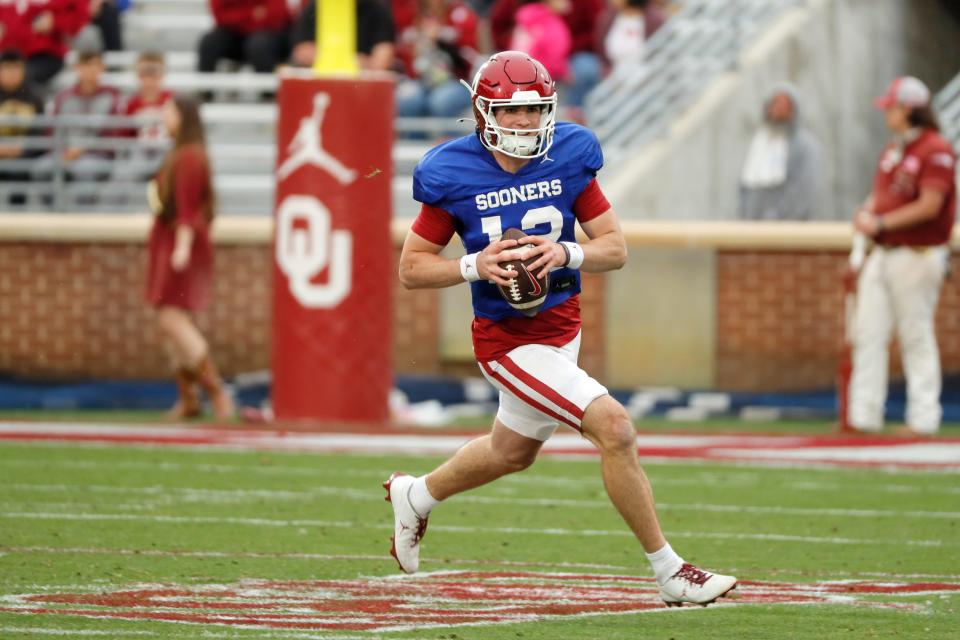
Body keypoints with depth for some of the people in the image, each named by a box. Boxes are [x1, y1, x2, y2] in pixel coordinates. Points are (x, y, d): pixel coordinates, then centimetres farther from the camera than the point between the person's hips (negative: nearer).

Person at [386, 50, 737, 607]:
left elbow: (616, 248, -1)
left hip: (563, 327, 6)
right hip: (509, 339, -6)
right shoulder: (455, 176, -14)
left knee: (512, 452, 26)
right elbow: (412, 267, -5)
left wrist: (567, 253, -22)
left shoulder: (568, 159, -5)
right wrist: (475, 266, -23)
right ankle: (670, 574, -12)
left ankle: (416, 496, 54)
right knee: (614, 428, -20)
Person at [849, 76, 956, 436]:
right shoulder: (892, 150, 16)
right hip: (882, 255, 9)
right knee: (868, 332, 4)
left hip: (917, 255, -9)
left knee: (916, 336, -4)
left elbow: (930, 205, -18)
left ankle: (923, 418, 1)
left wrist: (882, 223, -17)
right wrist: (865, 214, 0)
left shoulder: (935, 150, -12)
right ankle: (864, 416, 6)